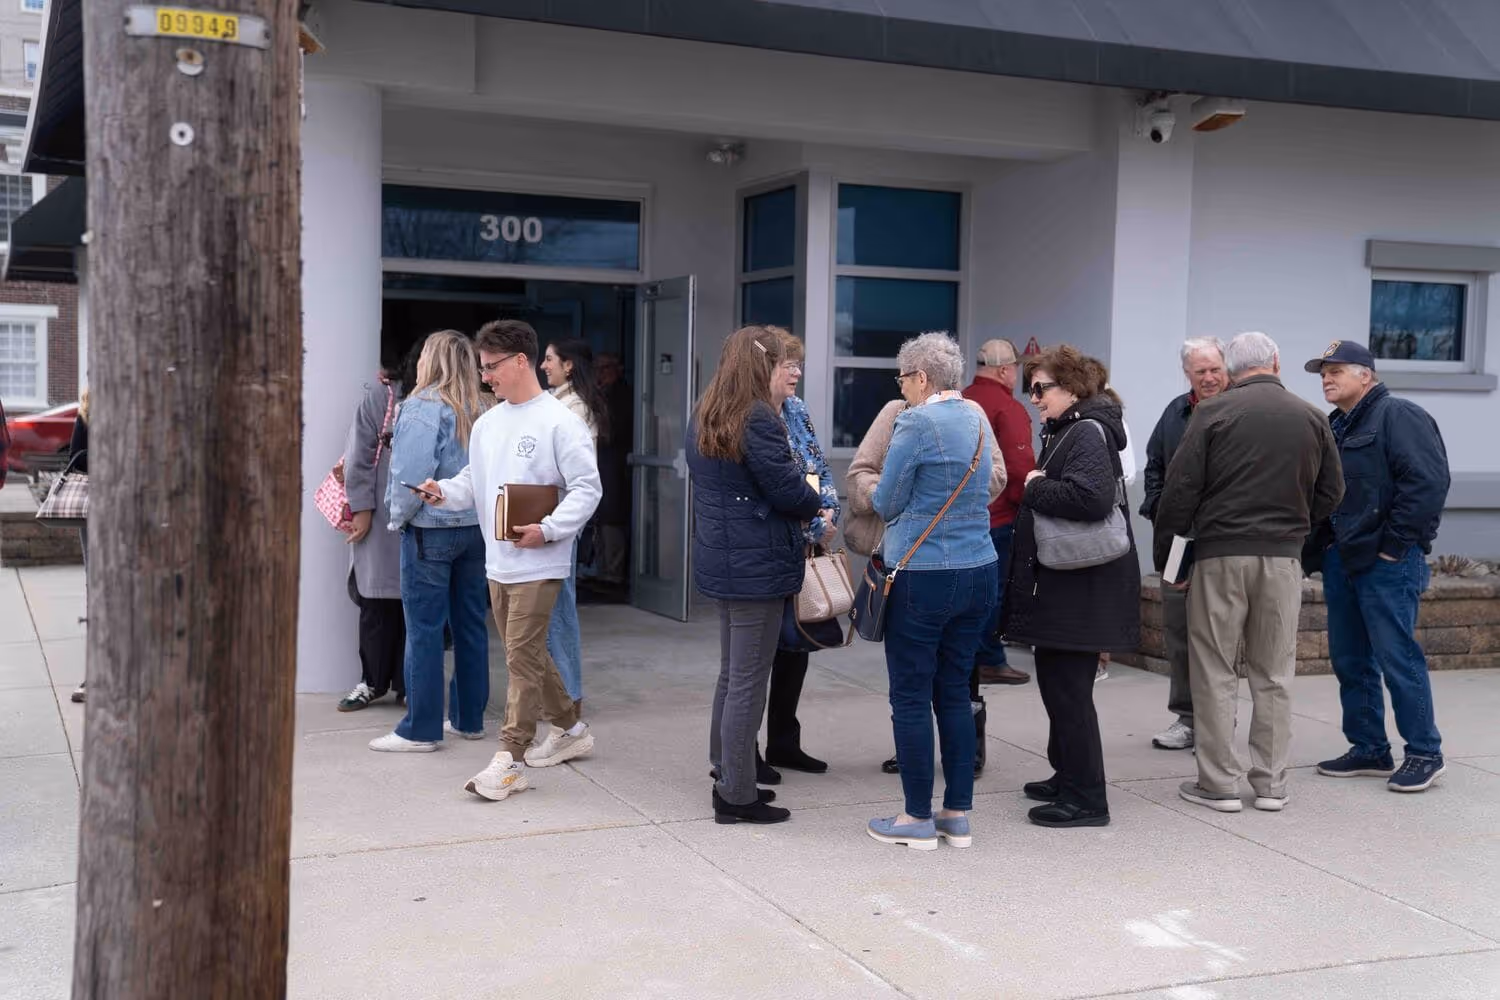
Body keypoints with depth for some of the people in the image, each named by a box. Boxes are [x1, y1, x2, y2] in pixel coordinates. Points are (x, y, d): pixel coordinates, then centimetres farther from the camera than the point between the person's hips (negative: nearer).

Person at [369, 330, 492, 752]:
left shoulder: (423, 407, -13)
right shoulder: (477, 410, 6)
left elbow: (412, 471, -19)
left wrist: (398, 515, -6)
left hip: (430, 529, -7)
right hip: (474, 527, 7)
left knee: (424, 630, -1)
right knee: (470, 626, 13)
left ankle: (420, 730, 3)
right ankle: (468, 719, 22)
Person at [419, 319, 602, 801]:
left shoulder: (559, 422, -12)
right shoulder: (487, 423, 12)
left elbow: (587, 488, -13)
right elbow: (474, 481, 19)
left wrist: (548, 529, -22)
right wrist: (444, 491, -2)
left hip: (538, 564, -8)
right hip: (498, 561, 8)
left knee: (522, 657, -7)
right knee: (528, 654, 16)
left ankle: (510, 759, -2)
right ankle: (570, 729, 33)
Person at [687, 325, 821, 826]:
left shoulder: (703, 417, 11)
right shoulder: (758, 419, -18)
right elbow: (789, 490, -18)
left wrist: (799, 501, 11)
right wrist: (816, 504, 4)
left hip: (720, 560, 9)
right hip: (757, 564, -9)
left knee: (732, 673, 19)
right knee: (749, 681, -2)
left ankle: (726, 775, 28)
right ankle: (737, 795, 4)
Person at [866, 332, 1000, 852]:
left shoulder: (917, 423, -13)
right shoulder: (978, 419, 10)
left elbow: (886, 502, -7)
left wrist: (891, 507, 14)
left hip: (923, 576, -7)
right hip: (979, 571, 7)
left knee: (911, 697, 3)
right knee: (955, 693, 13)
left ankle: (918, 819, 8)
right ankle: (958, 814, 17)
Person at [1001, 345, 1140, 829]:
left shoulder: (1089, 432, -15)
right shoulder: (1065, 430, 17)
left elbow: (1090, 497, -30)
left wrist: (1035, 488, -17)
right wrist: (1037, 488, 7)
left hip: (1080, 587, -10)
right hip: (1064, 584, 10)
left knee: (1067, 687, -5)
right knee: (1058, 681, 18)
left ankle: (1086, 798, 2)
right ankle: (1068, 776, 31)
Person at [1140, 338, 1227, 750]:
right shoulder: (1175, 413, 12)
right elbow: (1154, 465, 22)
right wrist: (1158, 507, 9)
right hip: (1175, 540, 6)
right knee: (1177, 632, 11)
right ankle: (1185, 717, 22)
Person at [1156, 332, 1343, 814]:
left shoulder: (1213, 412, -6)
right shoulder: (1312, 417, 5)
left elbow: (1181, 485, -8)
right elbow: (1331, 493, 10)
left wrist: (1171, 533, 9)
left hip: (1221, 553, -3)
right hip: (1284, 556, 3)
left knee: (1215, 670, 5)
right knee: (1274, 673, 11)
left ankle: (1219, 783, 6)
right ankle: (1271, 783, 16)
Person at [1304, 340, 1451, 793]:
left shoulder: (1399, 416, -9)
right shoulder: (1336, 428, 19)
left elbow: (1428, 482, -18)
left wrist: (1395, 544, -18)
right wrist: (1322, 548, 9)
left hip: (1387, 563, -9)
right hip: (1341, 560, 9)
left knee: (1397, 658, -6)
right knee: (1350, 660, 12)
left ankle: (1425, 753, 5)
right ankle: (1369, 749, 22)